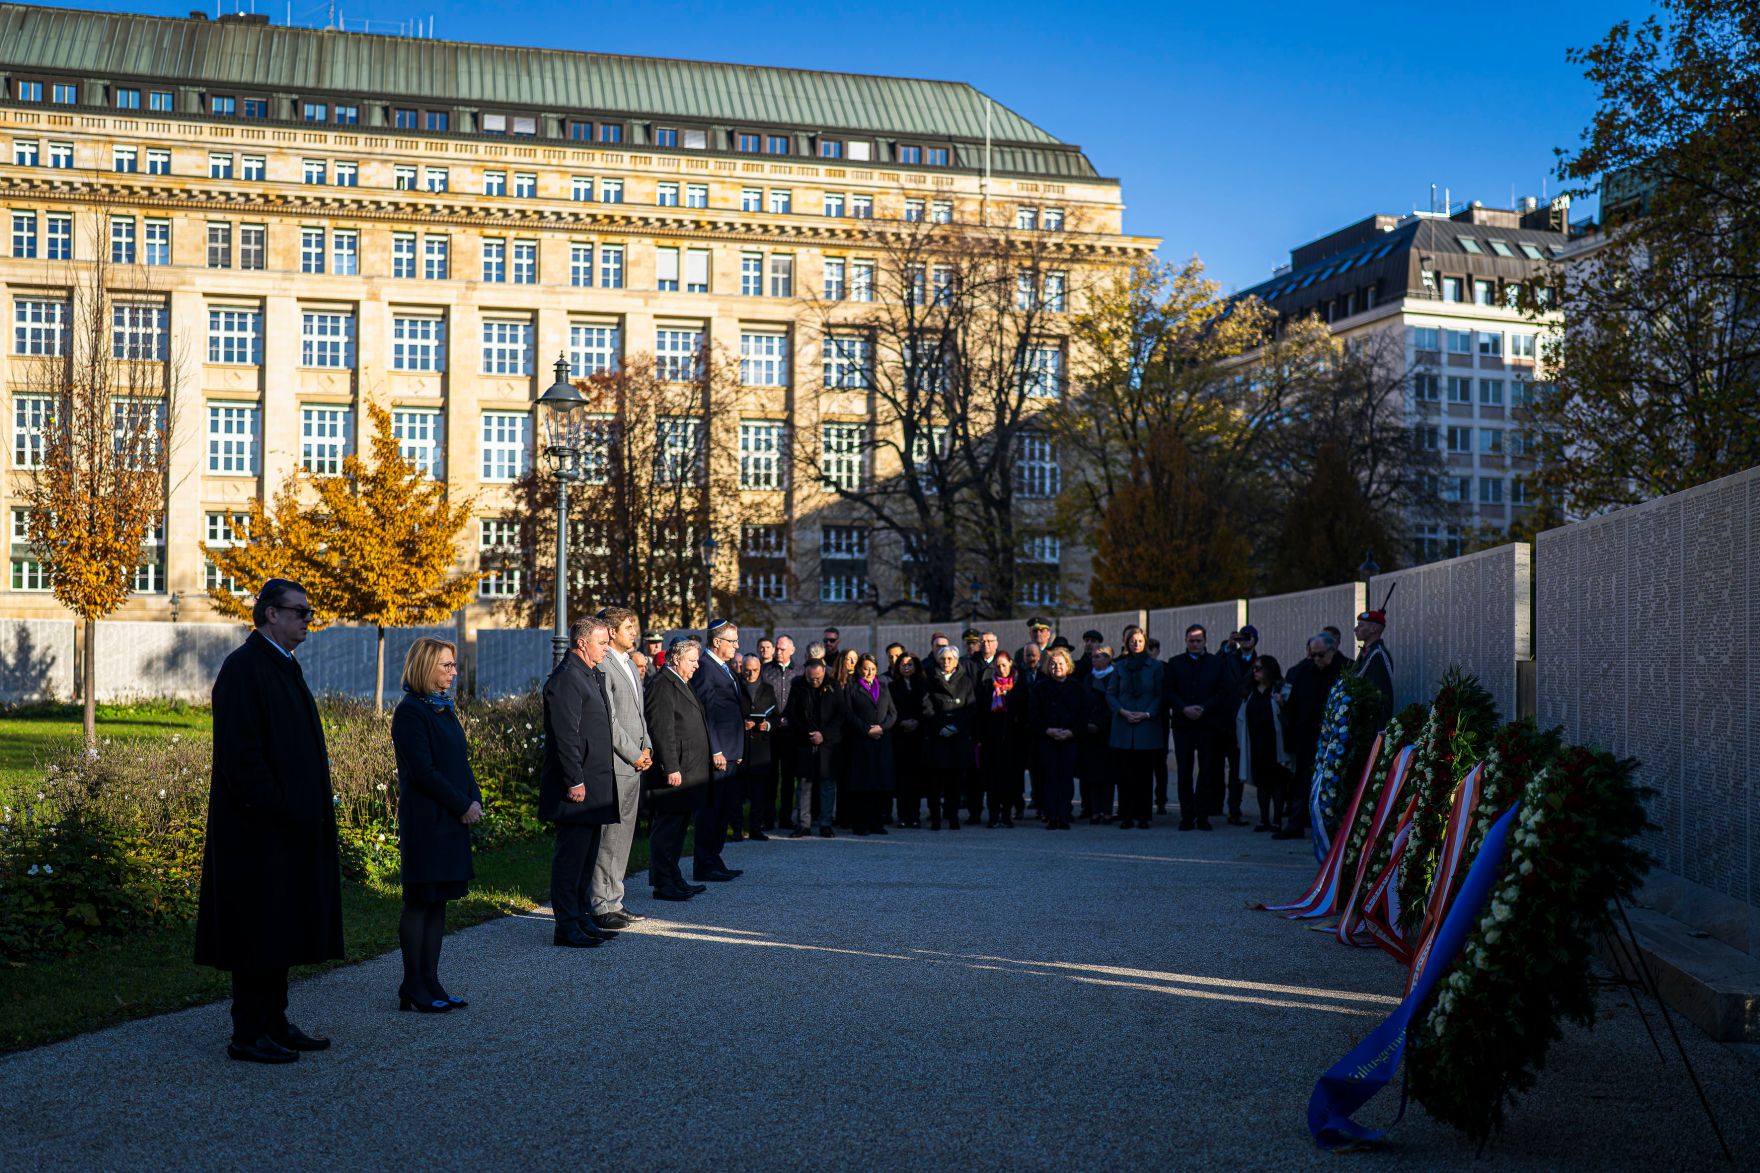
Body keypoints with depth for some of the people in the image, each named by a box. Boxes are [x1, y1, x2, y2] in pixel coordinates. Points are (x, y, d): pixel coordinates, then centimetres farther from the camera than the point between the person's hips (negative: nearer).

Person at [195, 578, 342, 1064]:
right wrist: (272, 808, -22)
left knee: (281, 927, 13)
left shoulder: (283, 665, 16)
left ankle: (273, 1023, 21)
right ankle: (248, 1034, 3)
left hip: (287, 827, 10)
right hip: (260, 828, -10)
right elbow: (239, 751, -21)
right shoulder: (244, 667, -14)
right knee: (258, 928, -4)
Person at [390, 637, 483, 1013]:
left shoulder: (444, 708, 15)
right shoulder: (410, 711, -12)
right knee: (419, 904, -2)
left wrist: (475, 801, 2)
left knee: (438, 902, 10)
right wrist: (464, 806, -14)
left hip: (452, 822, 8)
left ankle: (430, 984, 16)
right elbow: (423, 771, -17)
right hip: (424, 823, -8)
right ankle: (413, 989, 5)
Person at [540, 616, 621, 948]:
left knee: (587, 856, 15)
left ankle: (583, 920, 23)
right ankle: (566, 928, 0)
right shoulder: (566, 678, -15)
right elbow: (565, 735, -20)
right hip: (578, 787, -10)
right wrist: (575, 781, -22)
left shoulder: (591, 675, 17)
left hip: (594, 784, 10)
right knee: (571, 857, -5)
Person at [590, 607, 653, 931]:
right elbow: (608, 719, -17)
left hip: (634, 763, 10)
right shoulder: (602, 665, -13)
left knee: (623, 836, 13)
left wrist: (646, 747, 9)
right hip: (615, 764, -10)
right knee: (608, 837, -6)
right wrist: (633, 755, -13)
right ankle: (600, 906, -1)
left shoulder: (630, 664, 18)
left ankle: (613, 901, 20)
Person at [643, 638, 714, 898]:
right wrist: (671, 768, -22)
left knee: (677, 828, 15)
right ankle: (663, 885, -2)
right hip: (674, 771, -10)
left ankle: (674, 880, 22)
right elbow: (661, 730, -19)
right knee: (666, 830, -5)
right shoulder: (662, 684, -13)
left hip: (688, 770, 10)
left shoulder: (682, 684, 19)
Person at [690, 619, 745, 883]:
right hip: (716, 752, -10)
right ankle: (703, 866, 2)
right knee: (711, 809, -4)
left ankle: (714, 860, 23)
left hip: (729, 752, 10)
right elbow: (703, 712, -18)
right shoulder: (704, 667, -13)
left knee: (726, 809, 15)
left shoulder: (725, 669, 18)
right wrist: (715, 751, -20)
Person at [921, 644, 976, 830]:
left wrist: (955, 726, -8)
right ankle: (935, 818, -2)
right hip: (935, 736, -1)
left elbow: (970, 708, 5)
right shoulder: (931, 681, 9)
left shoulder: (965, 681, 12)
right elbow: (926, 708, 2)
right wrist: (941, 726, -10)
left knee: (956, 778, -1)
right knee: (935, 778, -4)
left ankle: (953, 817, 4)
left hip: (959, 736, 1)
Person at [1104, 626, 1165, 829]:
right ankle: (1126, 816, 3)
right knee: (1124, 774, -1)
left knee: (1145, 773, 0)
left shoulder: (1155, 666, 5)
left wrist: (1147, 714, -10)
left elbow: (1161, 696, 4)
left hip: (1147, 726, -1)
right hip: (1123, 727, 1)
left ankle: (1143, 816, 5)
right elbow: (1109, 694, 8)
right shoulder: (1120, 666, 10)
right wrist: (1123, 712, -7)